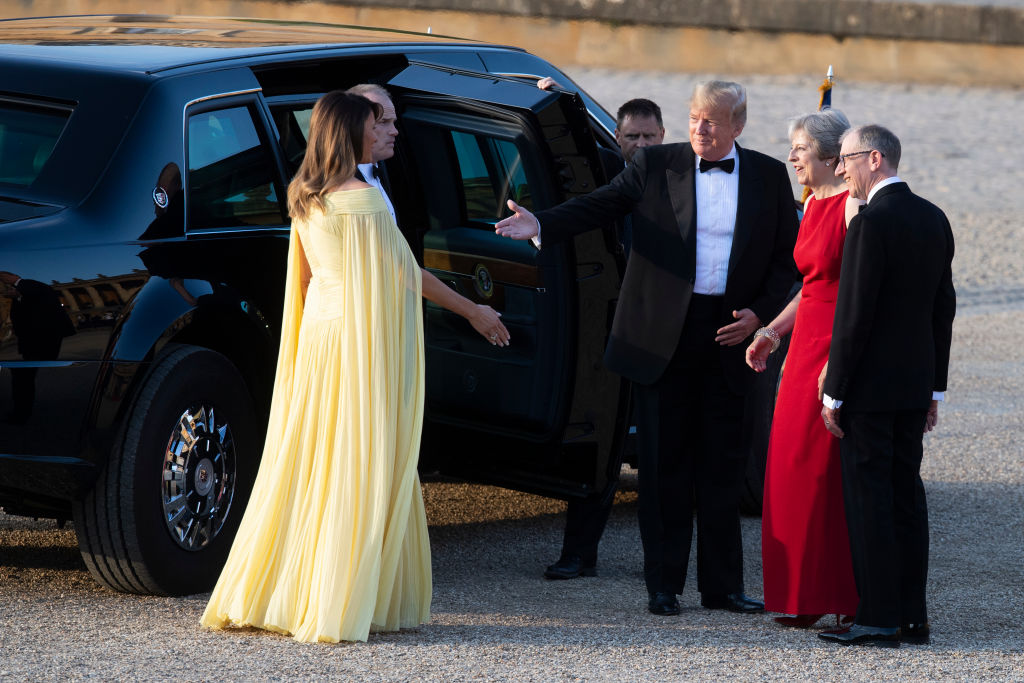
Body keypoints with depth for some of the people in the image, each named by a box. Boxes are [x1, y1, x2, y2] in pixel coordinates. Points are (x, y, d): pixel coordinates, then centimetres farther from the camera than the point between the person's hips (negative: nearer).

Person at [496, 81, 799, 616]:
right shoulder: (655, 165, 3)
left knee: (720, 466, 6)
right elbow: (598, 206, -6)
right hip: (663, 337, -1)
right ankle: (663, 585, 10)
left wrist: (758, 315, -5)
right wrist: (540, 225, -22)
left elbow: (788, 258, 9)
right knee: (664, 462, 2)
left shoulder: (768, 176, 7)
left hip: (729, 336, 1)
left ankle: (722, 585, 13)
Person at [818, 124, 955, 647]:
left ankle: (878, 619, -3)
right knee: (907, 495, 11)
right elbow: (944, 307, 14)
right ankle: (912, 615, 13)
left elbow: (854, 315, -17)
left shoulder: (871, 223, -16)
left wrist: (834, 393, -12)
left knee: (869, 499, -4)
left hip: (869, 387, -8)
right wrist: (935, 386, 18)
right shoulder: (934, 219, 10)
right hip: (916, 384, 8)